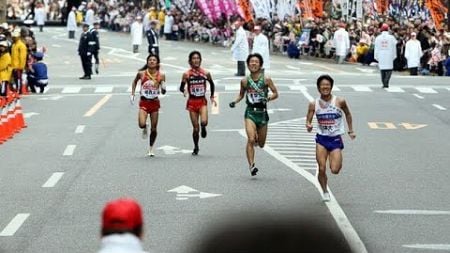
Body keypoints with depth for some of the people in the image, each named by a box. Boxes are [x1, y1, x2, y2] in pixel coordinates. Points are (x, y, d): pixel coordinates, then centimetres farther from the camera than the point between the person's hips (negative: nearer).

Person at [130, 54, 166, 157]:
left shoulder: (161, 75, -4)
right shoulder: (141, 73, -4)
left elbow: (163, 92, 3)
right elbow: (134, 82, 17)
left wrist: (163, 88, -19)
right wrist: (132, 94, 10)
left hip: (155, 103, 1)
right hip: (144, 102, -1)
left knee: (153, 128, 5)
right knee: (141, 124, -21)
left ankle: (151, 149, 23)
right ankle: (145, 129, 18)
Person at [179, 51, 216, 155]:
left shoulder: (206, 74, -1)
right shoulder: (187, 74, -4)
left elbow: (212, 84, 16)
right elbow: (181, 88, -1)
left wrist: (212, 97, 14)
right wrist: (184, 90, -24)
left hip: (202, 101, 0)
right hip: (192, 102, 0)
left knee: (204, 122, -24)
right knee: (195, 128, 3)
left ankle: (203, 128, 14)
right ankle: (196, 148, 23)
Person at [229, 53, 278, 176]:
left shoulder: (266, 80, -4)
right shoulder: (245, 81, 1)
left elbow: (275, 93, 1)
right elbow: (241, 94, 16)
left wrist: (268, 98, -18)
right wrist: (234, 102, -3)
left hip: (262, 113, 1)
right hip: (250, 113, -1)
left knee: (261, 144, 11)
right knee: (251, 140, -19)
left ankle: (257, 138, 47)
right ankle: (251, 165, -16)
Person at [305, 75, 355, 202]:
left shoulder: (339, 101, -7)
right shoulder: (314, 104, -4)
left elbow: (348, 114, 11)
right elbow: (308, 120, 1)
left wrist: (350, 130, 14)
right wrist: (308, 126, -22)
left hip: (336, 139, -1)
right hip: (321, 139, 1)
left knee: (335, 170, -10)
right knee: (321, 169, -6)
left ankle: (338, 161, 27)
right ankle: (325, 192, 17)